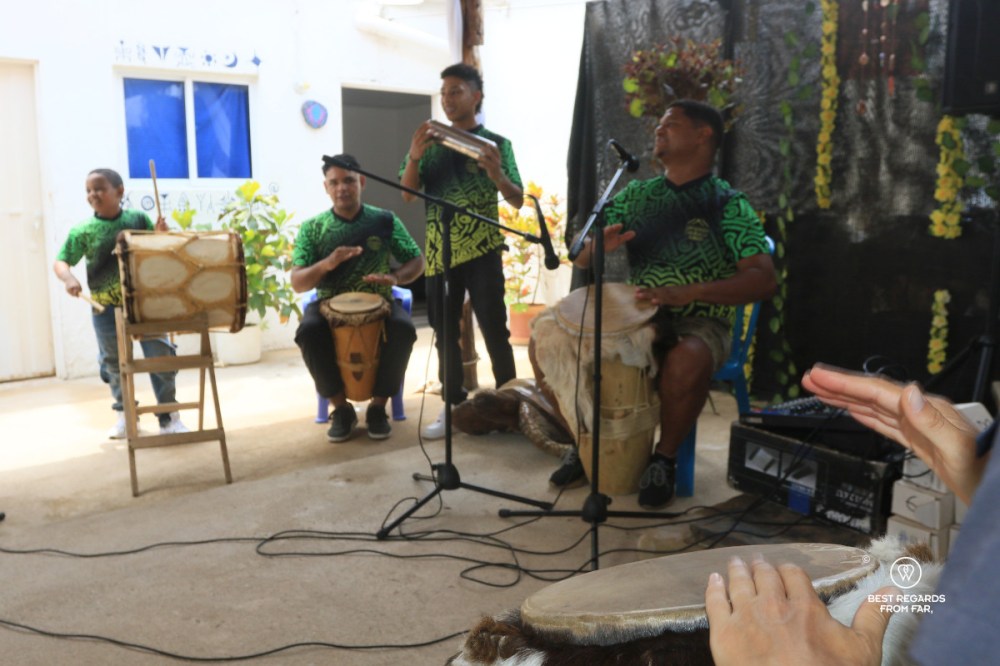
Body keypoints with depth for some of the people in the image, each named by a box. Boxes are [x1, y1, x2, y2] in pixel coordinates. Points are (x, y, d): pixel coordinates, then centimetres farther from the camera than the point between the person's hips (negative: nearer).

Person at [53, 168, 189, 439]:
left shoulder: (139, 219, 1)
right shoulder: (83, 230, -2)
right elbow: (60, 262, 0)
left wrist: (161, 235, -11)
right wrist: (68, 279, -21)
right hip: (106, 308, 1)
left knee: (160, 356, -3)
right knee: (114, 362, 11)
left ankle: (169, 417, 8)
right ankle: (126, 415, 31)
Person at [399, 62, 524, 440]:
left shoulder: (495, 143, 3)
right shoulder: (430, 143, 10)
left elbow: (518, 200, 0)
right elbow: (406, 195, 3)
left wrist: (496, 175, -19)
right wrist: (414, 156, -14)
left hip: (482, 251, -3)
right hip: (439, 252, 4)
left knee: (494, 330, -3)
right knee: (445, 334, 7)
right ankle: (453, 407, 17)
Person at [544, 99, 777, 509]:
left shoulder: (727, 204, -5)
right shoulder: (637, 195, 10)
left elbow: (764, 279, -17)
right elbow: (580, 259, 10)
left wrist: (683, 293, -31)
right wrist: (598, 246, -16)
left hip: (699, 323, -4)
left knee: (686, 361, -39)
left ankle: (664, 459, -10)